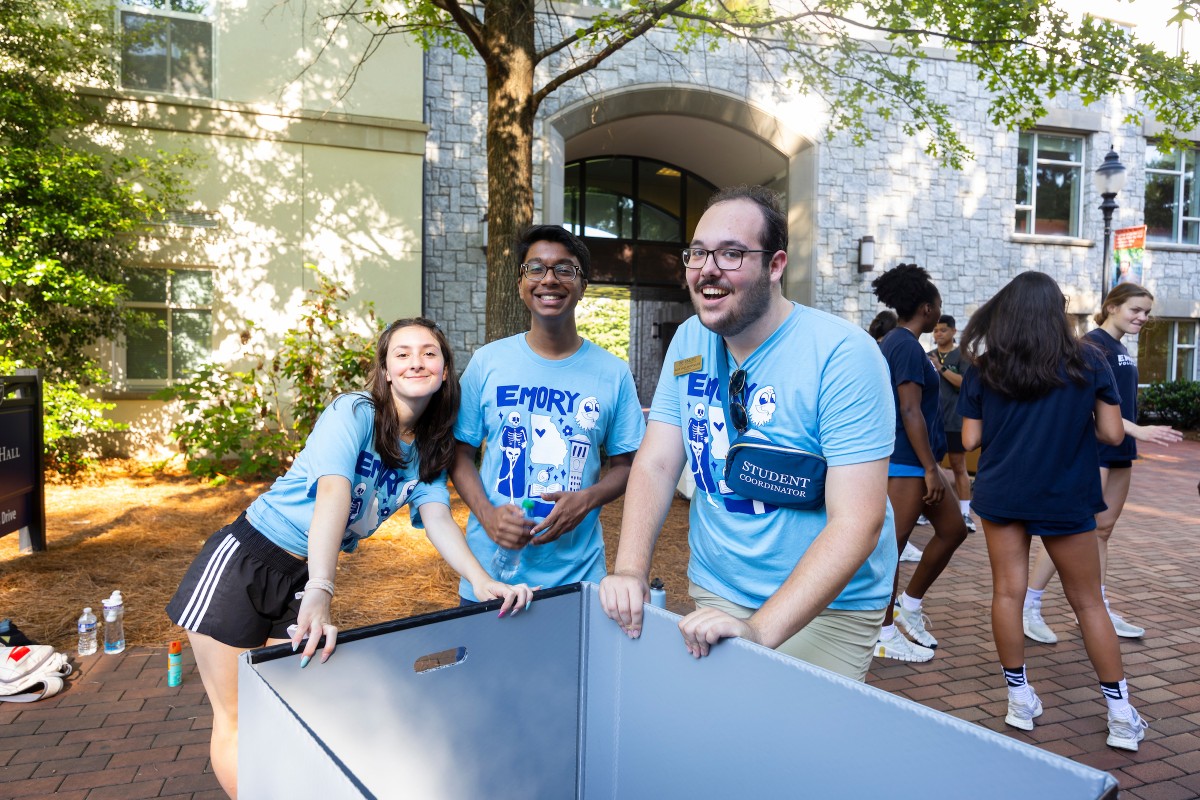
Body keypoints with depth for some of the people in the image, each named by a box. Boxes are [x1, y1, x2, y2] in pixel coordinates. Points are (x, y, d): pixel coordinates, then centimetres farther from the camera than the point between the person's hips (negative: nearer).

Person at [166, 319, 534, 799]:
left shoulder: (429, 452, 2)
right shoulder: (354, 413, -19)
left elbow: (438, 519, -11)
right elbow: (334, 494, -33)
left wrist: (482, 581, -28)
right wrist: (320, 594, -45)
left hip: (306, 577, 5)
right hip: (246, 559, -5)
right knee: (235, 719, 3)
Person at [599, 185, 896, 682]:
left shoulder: (843, 356, -20)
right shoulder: (690, 342, 0)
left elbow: (857, 522, -24)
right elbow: (656, 464, -1)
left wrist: (760, 630, -32)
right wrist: (630, 571, -16)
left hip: (826, 610, -4)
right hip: (713, 594, 5)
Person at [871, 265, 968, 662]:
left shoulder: (893, 343, 15)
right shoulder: (907, 346, -15)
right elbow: (911, 411, -21)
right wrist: (931, 470, -19)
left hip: (914, 460, 11)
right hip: (904, 461, -11)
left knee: (953, 529, 15)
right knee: (892, 544, -2)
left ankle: (909, 606, 24)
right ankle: (884, 635, 9)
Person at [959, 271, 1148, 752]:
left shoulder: (983, 368, -4)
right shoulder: (1087, 362, -4)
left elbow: (970, 439, -3)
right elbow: (1112, 433, -5)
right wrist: (1073, 424, 14)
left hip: (1001, 493, 1)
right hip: (1066, 498, 0)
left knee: (1007, 592, 9)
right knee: (1088, 602, 10)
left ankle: (1020, 700, 17)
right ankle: (1121, 717, 18)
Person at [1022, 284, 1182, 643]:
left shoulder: (1120, 350, 15)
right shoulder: (1092, 345, -12)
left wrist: (1129, 449, 18)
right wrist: (1137, 431, -27)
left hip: (1117, 452, 9)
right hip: (1092, 451, -9)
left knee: (1102, 532, 12)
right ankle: (1029, 609, 0)